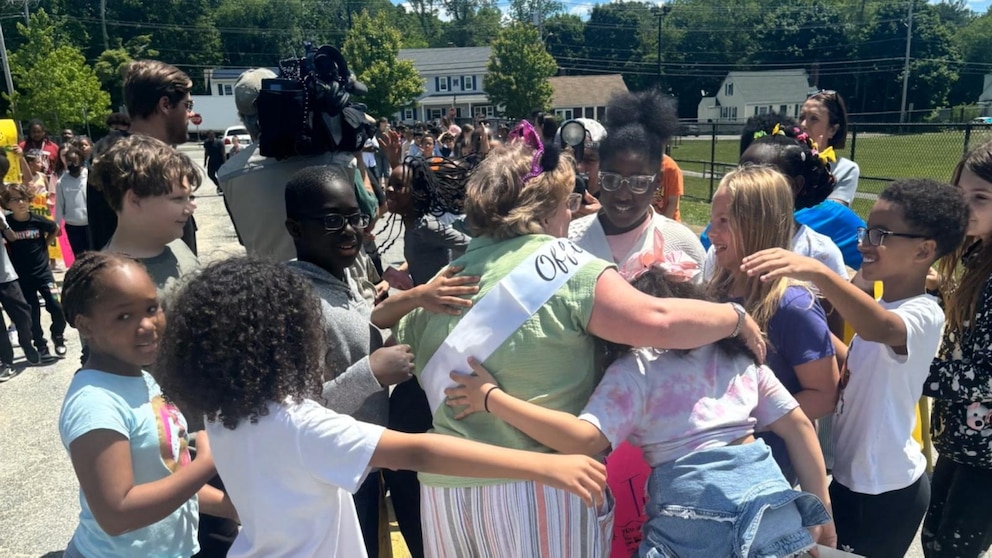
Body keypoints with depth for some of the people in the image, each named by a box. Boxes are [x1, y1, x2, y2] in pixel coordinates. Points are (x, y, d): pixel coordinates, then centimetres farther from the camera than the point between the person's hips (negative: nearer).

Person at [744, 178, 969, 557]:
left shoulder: (923, 314, -23)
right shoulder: (882, 305, 6)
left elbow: (880, 328, -47)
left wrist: (818, 273, -60)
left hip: (884, 492, -8)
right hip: (849, 474, 8)